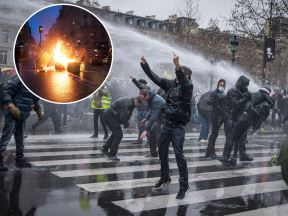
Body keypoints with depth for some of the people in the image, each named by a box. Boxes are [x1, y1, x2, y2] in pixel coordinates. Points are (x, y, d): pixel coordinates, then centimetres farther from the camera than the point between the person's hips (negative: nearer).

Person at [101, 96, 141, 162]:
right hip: (110, 115, -11)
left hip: (108, 115, 11)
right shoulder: (128, 103, -24)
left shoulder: (131, 103, 7)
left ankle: (105, 149, 36)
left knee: (115, 133, 24)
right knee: (119, 134, -10)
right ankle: (112, 155, -3)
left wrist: (126, 123, -3)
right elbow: (123, 116, -24)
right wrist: (126, 123, -7)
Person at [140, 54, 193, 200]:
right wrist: (145, 65, 1)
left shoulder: (188, 86, -9)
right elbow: (155, 78, 11)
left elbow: (183, 80, -31)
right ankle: (165, 178, 35)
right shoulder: (170, 84, 9)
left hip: (178, 126, -7)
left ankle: (184, 185, -1)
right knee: (162, 152, 16)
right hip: (166, 123, 7)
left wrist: (178, 67, -48)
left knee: (179, 154, -11)